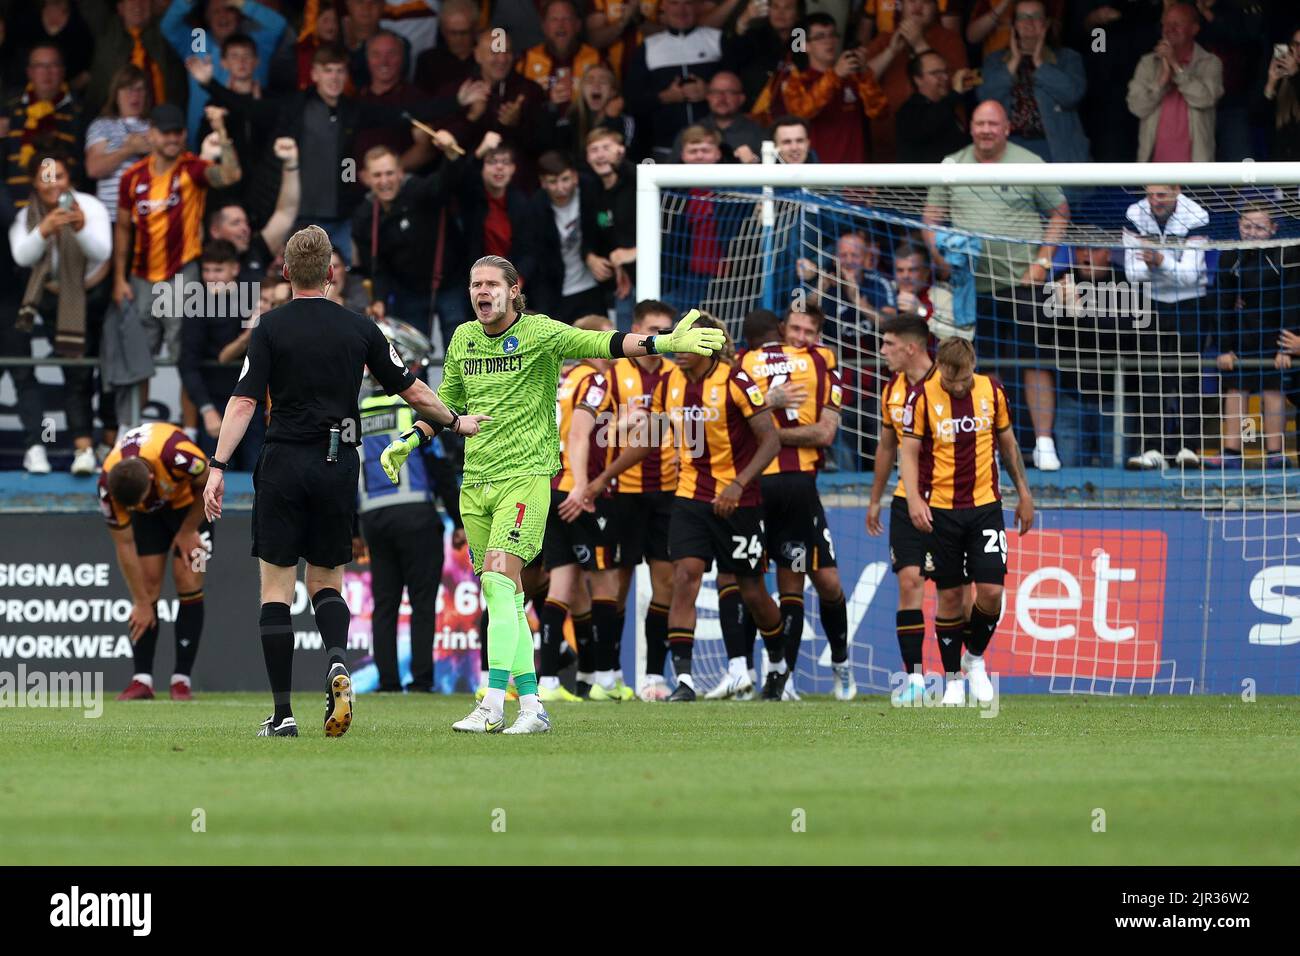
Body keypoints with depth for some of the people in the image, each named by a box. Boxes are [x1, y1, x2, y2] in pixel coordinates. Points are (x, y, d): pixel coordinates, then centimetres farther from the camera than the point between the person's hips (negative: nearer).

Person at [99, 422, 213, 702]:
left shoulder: (175, 454, -42)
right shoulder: (108, 487, -32)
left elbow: (209, 483, -19)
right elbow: (124, 546, -21)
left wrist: (187, 532, -13)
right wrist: (141, 602, -17)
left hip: (189, 502, -2)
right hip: (148, 512, 2)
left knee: (188, 581, -11)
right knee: (147, 583, -10)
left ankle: (182, 679, -7)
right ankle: (142, 679, -8)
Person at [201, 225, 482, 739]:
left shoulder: (270, 328, -4)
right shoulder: (359, 328, 4)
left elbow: (244, 402, -11)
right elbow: (411, 390, 11)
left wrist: (218, 467, -10)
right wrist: (455, 421, 28)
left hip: (285, 464, -3)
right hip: (340, 465, 3)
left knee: (276, 586, 3)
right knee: (325, 581, 16)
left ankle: (282, 713, -4)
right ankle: (338, 662, -15)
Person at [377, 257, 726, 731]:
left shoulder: (538, 332, -5)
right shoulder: (464, 339, 12)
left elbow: (599, 343, -14)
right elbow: (447, 401, 26)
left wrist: (665, 342, -26)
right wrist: (410, 441, 17)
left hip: (525, 476, -6)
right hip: (475, 481, 6)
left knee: (499, 580, -19)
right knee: (506, 598, 5)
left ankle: (492, 705, -23)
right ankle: (531, 706, 9)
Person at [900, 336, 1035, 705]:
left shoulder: (991, 391, 0)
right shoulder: (922, 396, -9)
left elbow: (1008, 443, 12)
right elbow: (908, 452, -6)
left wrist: (1024, 494, 14)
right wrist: (914, 499, -21)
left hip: (985, 505, 2)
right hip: (940, 510, -2)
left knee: (991, 591, -7)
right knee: (950, 595, 1)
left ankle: (975, 658, 19)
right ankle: (953, 678, 14)